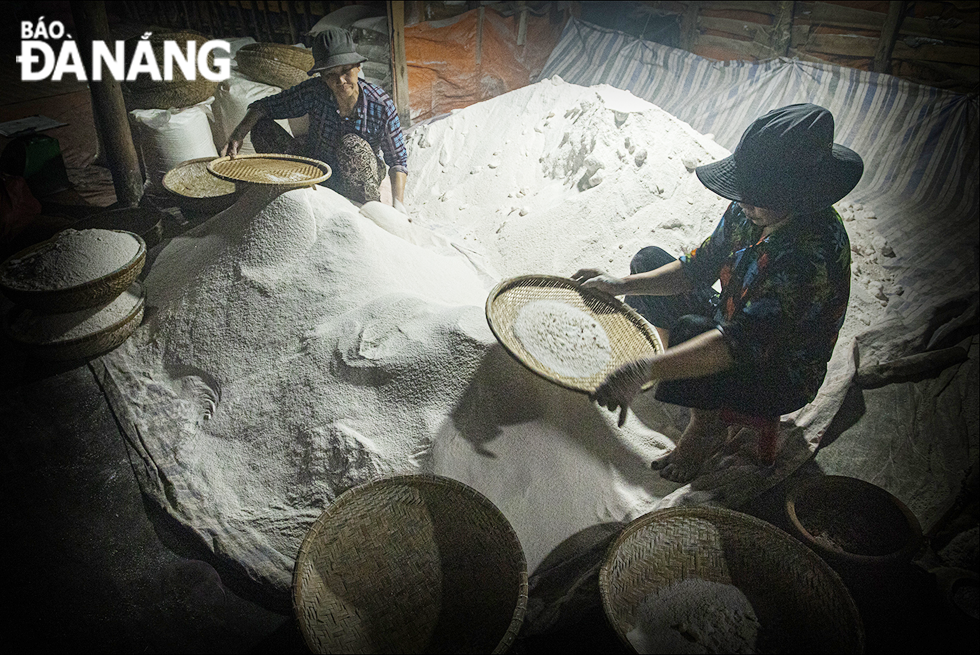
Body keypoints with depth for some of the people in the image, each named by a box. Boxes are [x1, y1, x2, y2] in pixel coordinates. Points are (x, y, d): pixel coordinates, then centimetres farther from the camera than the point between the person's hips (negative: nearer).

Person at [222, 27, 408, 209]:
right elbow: (264, 107, -10)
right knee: (262, 127, -16)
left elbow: (398, 161, -16)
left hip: (358, 180, -2)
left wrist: (398, 207, -29)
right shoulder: (314, 91, -20)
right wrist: (237, 136, -28)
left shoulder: (381, 105, -23)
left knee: (352, 145, -36)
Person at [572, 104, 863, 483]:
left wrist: (643, 372, -54)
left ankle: (707, 427, -9)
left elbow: (741, 342, -45)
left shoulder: (812, 255, -38)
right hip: (734, 322, 8)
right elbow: (698, 268, -1)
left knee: (688, 329, -37)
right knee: (648, 259, 4)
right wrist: (623, 285, -15)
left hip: (783, 377, -8)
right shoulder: (751, 212, -13)